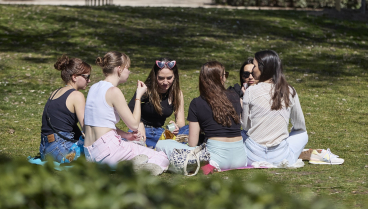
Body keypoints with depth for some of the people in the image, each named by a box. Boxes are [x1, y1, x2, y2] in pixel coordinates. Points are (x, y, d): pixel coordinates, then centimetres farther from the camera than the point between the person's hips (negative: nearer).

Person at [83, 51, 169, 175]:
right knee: (162, 160, -3)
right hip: (107, 149, -9)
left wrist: (125, 135, 11)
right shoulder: (114, 92, -12)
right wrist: (138, 97, 2)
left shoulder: (94, 88, 13)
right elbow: (134, 125, -9)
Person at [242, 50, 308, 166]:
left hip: (253, 157, -1)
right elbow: (300, 125, 13)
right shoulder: (290, 92, -2)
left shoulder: (251, 92, -9)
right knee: (302, 134, 30)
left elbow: (245, 126, 1)